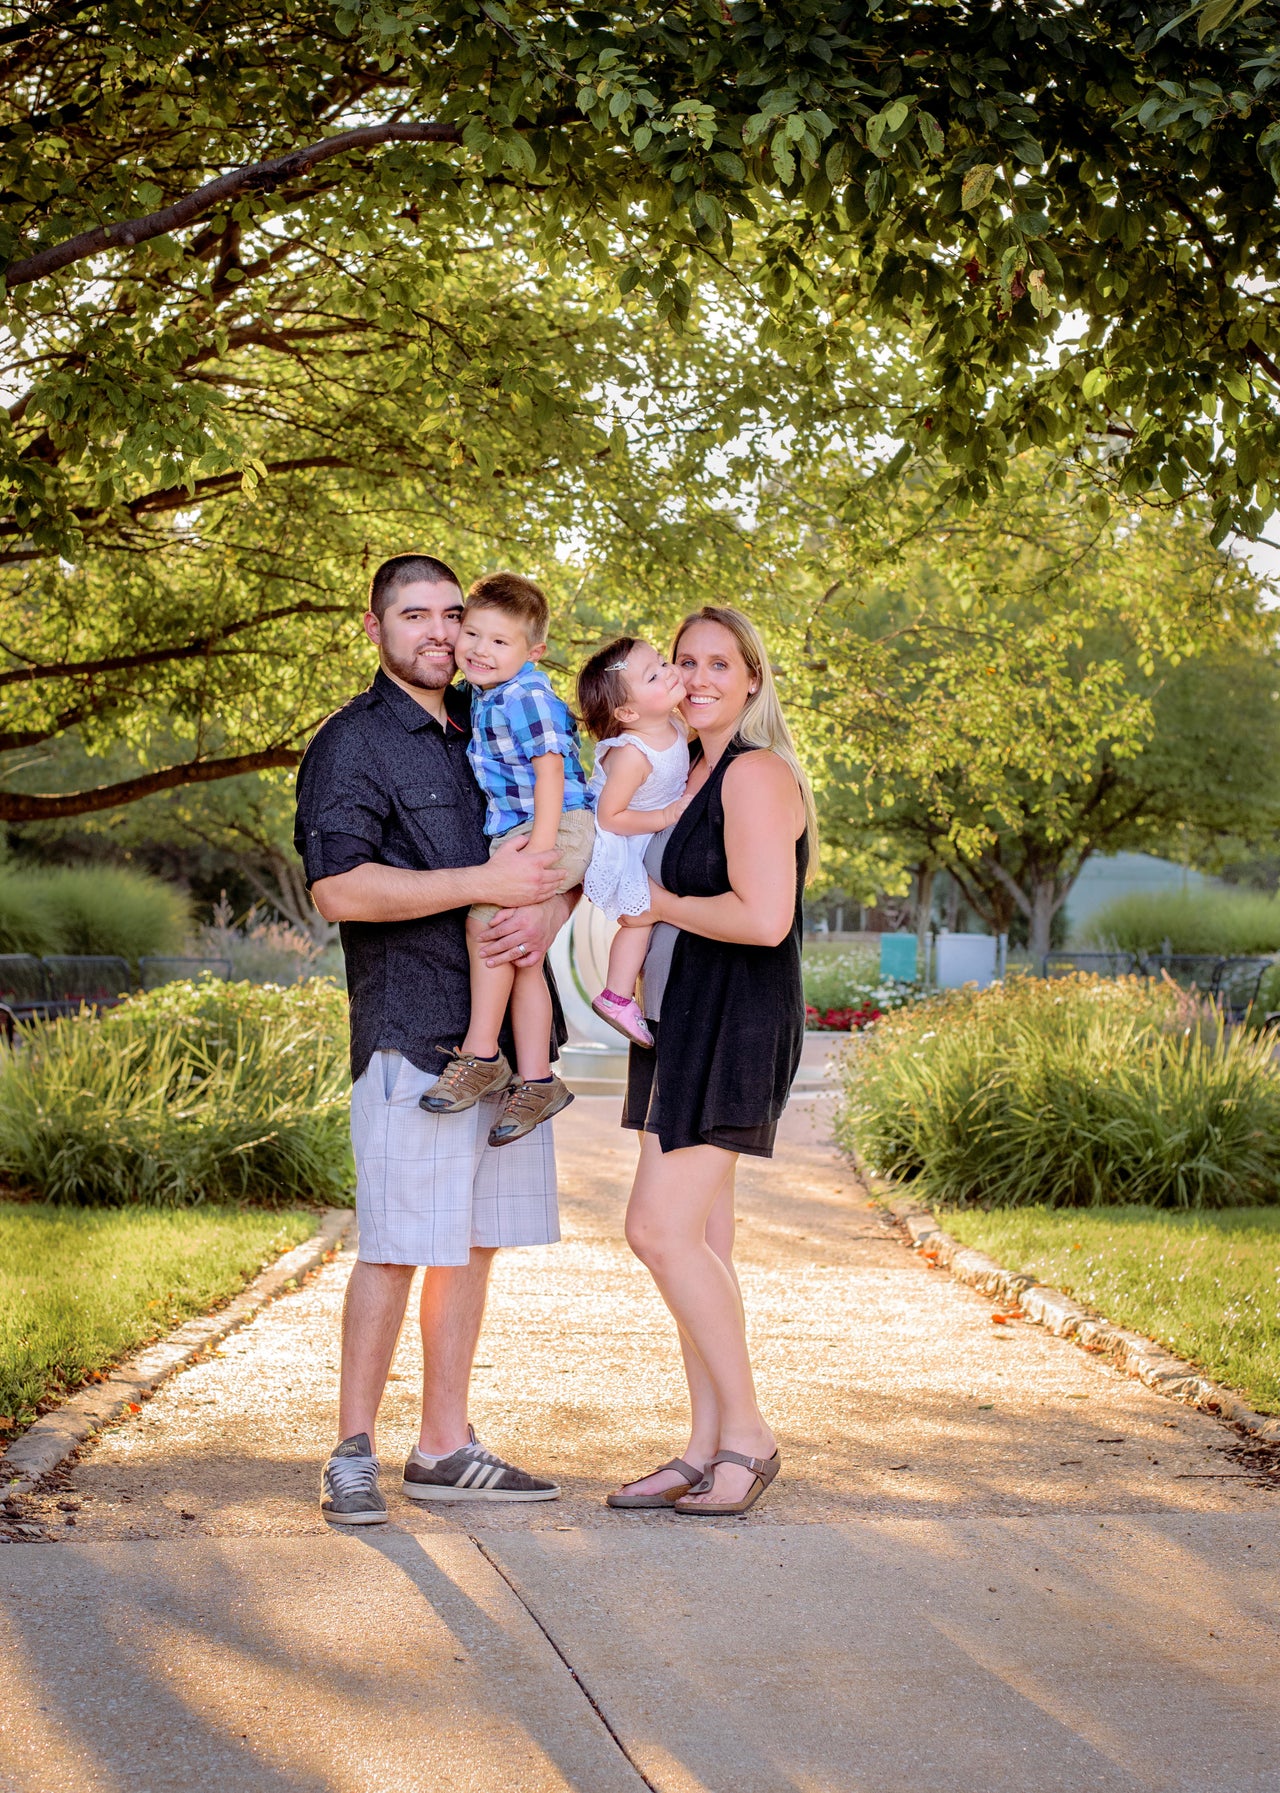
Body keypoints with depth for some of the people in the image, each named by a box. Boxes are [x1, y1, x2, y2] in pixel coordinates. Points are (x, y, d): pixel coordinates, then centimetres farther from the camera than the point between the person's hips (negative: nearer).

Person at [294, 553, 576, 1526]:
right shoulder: (351, 745, -4)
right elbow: (339, 887, -15)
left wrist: (549, 911, -4)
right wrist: (484, 885, -18)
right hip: (412, 1033, -7)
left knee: (473, 1243, 8)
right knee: (399, 1247, -7)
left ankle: (445, 1448, 15)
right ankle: (354, 1453, 3)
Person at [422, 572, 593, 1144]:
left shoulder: (526, 696, -15)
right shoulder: (482, 696, 14)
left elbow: (550, 771, -21)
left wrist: (539, 849, -25)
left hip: (557, 827, -10)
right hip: (511, 833, 10)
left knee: (486, 918, -22)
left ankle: (481, 1055, -17)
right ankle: (536, 1080, 10)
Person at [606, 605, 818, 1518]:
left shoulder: (755, 775, -13)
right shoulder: (691, 775, 16)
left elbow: (764, 918, -24)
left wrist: (658, 904, -11)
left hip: (734, 1030, -9)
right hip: (681, 1029, 9)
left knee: (660, 1230, -14)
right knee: (700, 1242, 8)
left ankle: (747, 1434, -4)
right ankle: (706, 1451, 12)